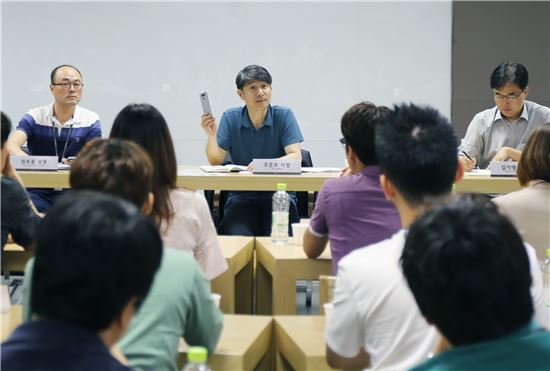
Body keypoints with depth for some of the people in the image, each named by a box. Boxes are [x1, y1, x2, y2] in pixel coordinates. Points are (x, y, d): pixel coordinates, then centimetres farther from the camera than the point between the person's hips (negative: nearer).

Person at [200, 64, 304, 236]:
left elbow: (295, 157, -10)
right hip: (241, 196, 1)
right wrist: (211, 135, -17)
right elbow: (216, 161, 2)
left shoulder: (283, 115, -1)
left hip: (278, 192, -1)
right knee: (236, 237, -27)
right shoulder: (230, 117, 4)